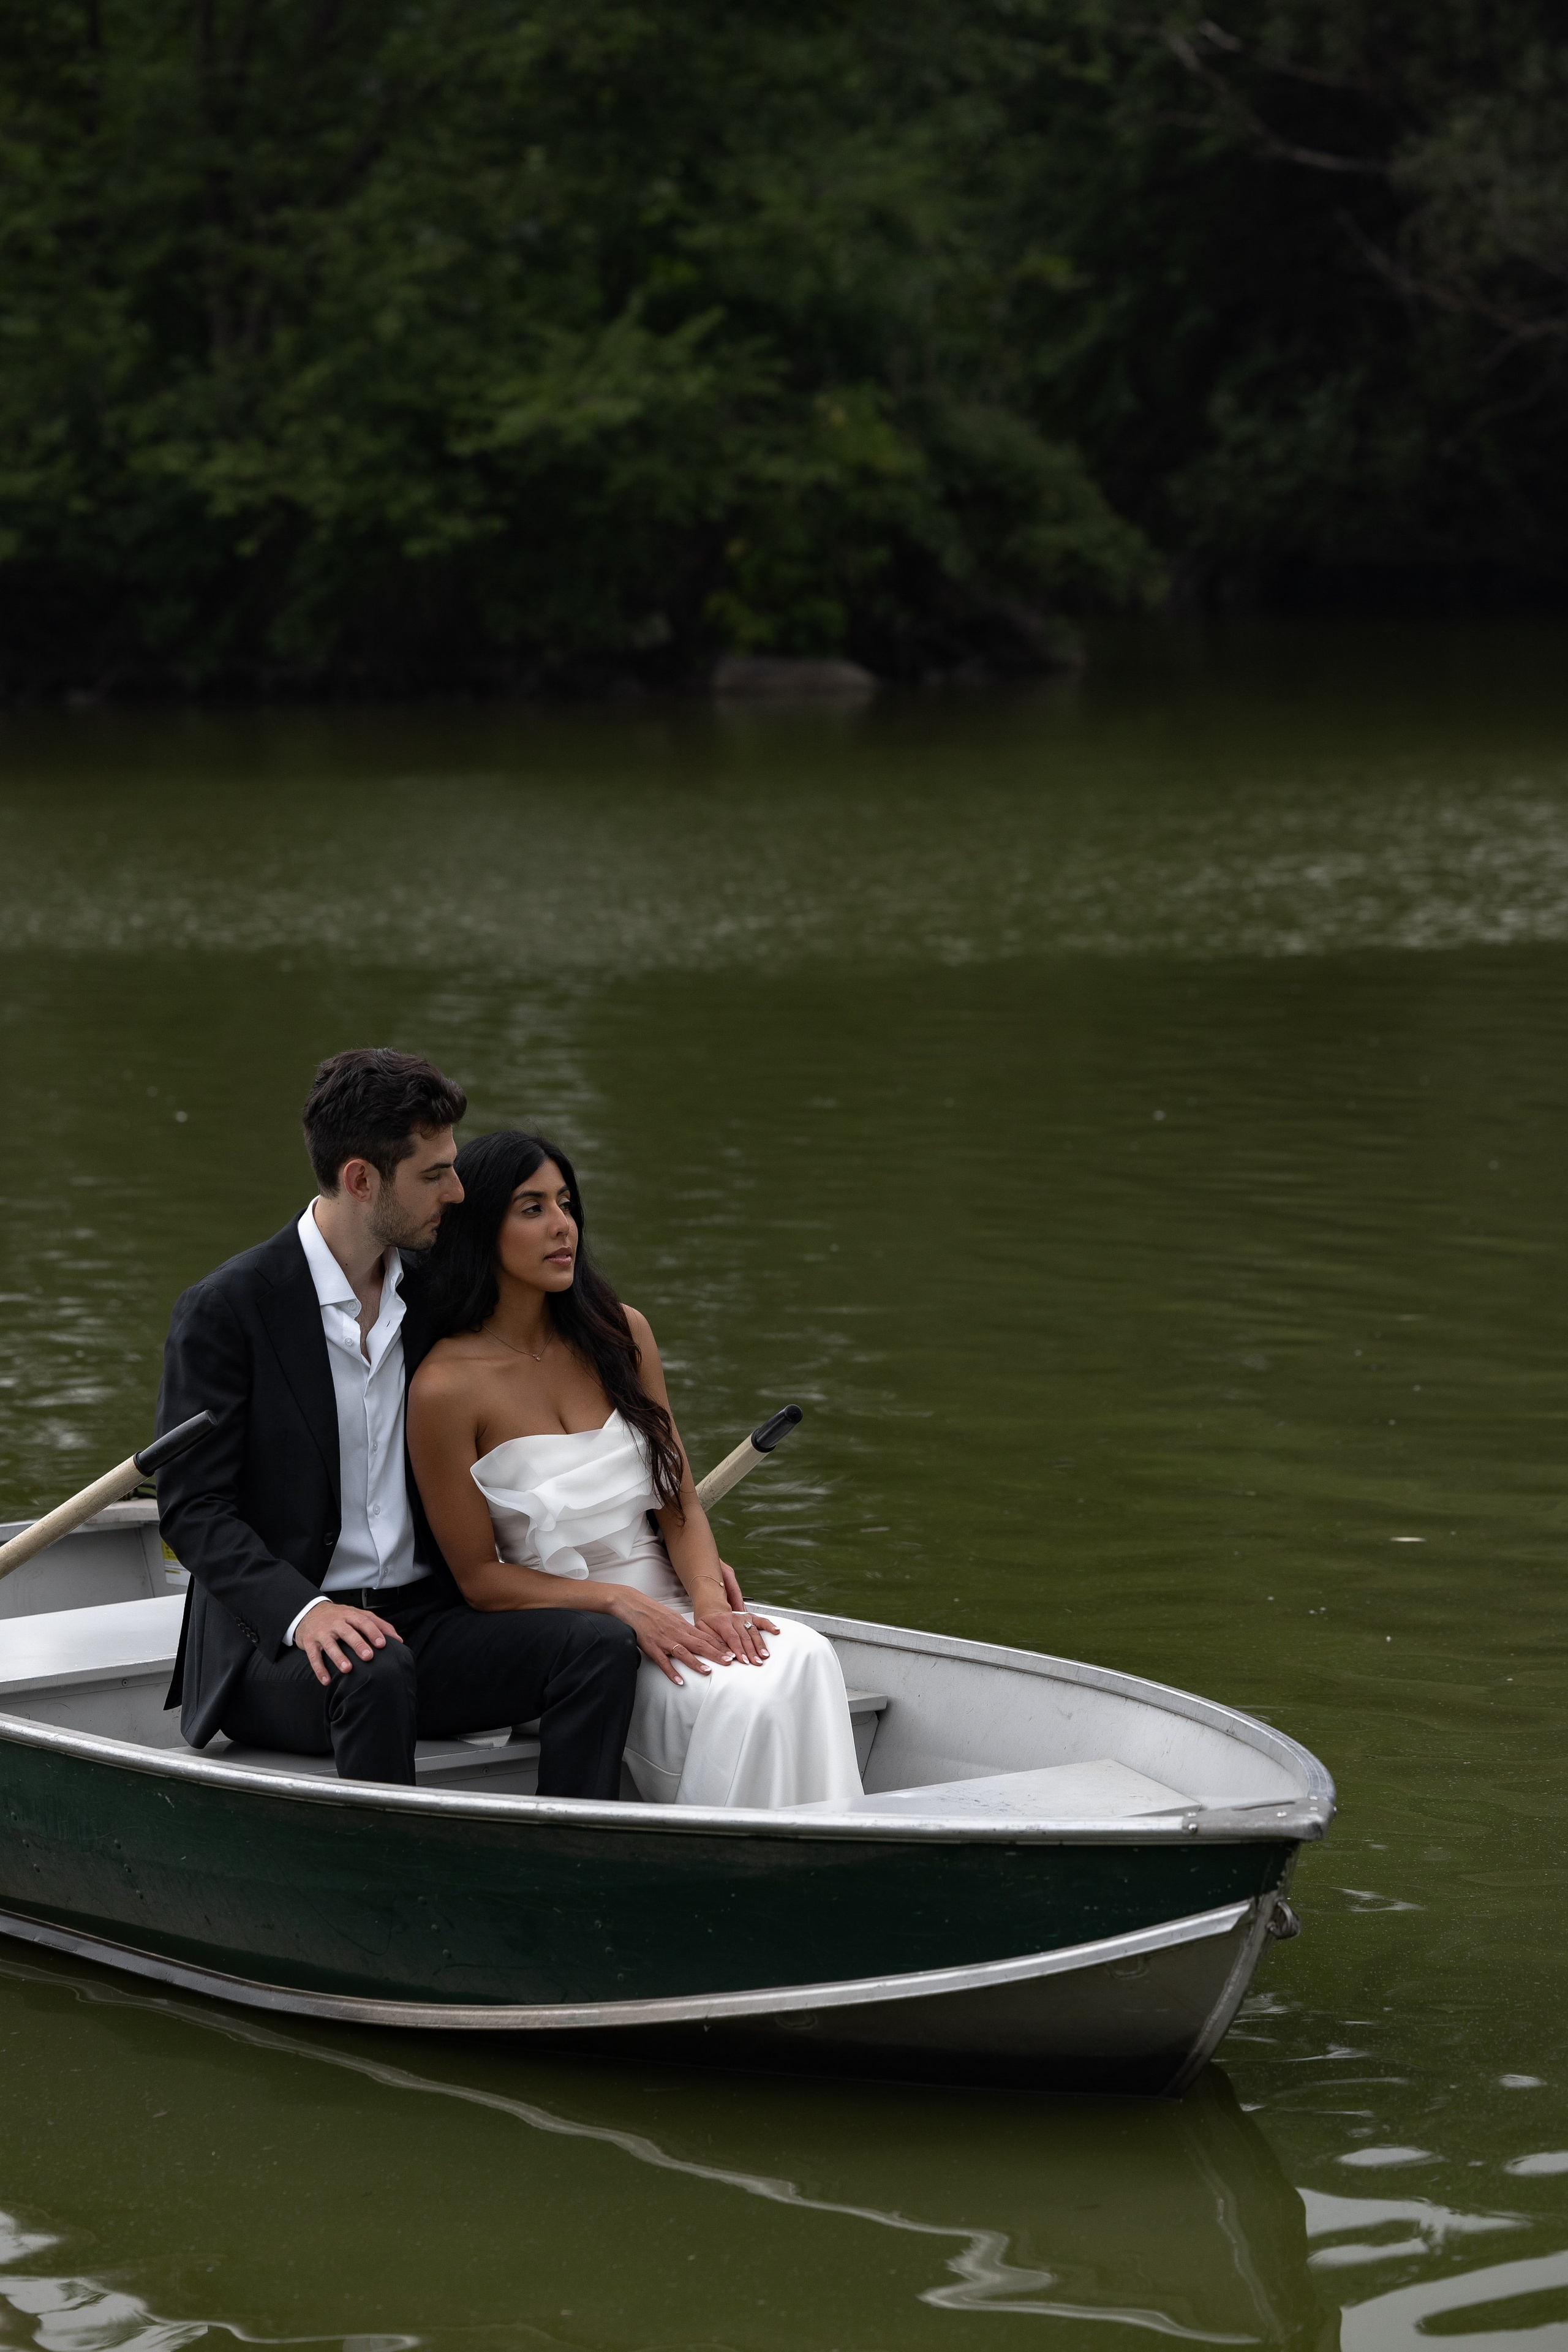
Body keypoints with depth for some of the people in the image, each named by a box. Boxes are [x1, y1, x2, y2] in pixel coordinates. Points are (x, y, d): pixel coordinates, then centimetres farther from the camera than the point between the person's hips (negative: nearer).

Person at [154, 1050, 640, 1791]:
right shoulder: (226, 1310, -8)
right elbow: (192, 1507, -10)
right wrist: (303, 1610, -28)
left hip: (421, 1621, 5)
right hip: (274, 1642, -5)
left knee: (602, 1644, -19)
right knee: (376, 1670, -38)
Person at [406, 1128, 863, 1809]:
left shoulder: (619, 1333, 8)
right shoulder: (446, 1388, -9)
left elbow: (681, 1503, 9)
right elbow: (480, 1576, -6)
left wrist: (710, 1597, -11)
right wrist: (620, 1603, -17)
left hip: (670, 1604, 5)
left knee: (803, 1659, -27)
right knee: (742, 1698, -31)